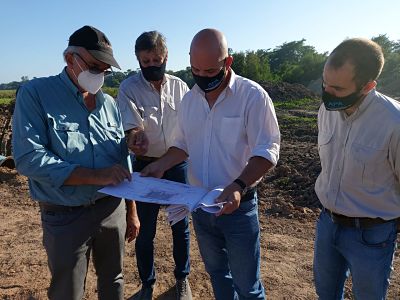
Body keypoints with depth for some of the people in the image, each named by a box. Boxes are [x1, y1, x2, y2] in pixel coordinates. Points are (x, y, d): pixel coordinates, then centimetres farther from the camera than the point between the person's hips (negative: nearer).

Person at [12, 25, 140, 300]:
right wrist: (97, 176, -25)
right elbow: (29, 158, -20)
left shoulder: (109, 103, 5)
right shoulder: (36, 94, -8)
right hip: (65, 216, -3)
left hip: (112, 208, 4)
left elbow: (124, 163, 9)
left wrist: (131, 211, 11)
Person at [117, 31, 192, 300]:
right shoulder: (129, 88, -6)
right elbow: (132, 124, -19)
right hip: (145, 166, -1)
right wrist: (136, 137, -43)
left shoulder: (180, 86, 1)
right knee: (145, 231, 11)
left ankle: (182, 278, 39)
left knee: (181, 226, 15)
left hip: (178, 165, 2)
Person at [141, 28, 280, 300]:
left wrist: (238, 186, -32)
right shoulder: (189, 99, 3)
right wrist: (161, 165, -6)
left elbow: (266, 151, -17)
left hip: (238, 206, -5)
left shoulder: (253, 96, -15)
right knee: (216, 272, 25)